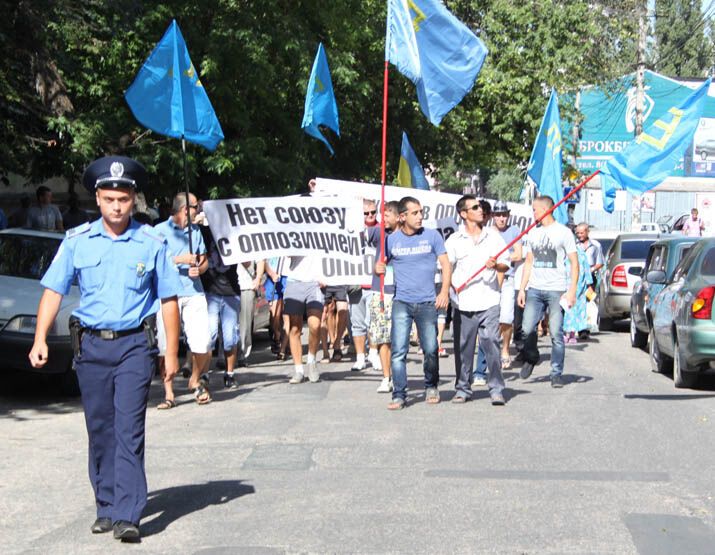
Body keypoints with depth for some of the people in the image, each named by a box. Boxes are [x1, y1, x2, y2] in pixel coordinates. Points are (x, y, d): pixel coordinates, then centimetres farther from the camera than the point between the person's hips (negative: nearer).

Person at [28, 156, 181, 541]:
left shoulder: (151, 244, 0)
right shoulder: (77, 241, 4)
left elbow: (168, 300, 4)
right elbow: (53, 291, 4)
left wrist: (171, 352, 2)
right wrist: (40, 340, -6)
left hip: (134, 345, -2)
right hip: (90, 345, 2)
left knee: (129, 429, -10)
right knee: (100, 430, 9)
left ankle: (128, 515, -11)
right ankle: (106, 508, 20)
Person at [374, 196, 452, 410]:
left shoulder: (432, 236, 4)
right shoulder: (392, 239, 6)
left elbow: (446, 264, 4)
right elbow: (381, 263, 16)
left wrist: (445, 291, -8)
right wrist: (378, 267, -9)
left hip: (427, 302, 0)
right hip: (401, 302, 0)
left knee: (430, 350, 3)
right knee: (398, 351, -8)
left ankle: (431, 387, 26)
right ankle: (399, 395, -4)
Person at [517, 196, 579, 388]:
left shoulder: (563, 232, 0)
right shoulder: (533, 233, 15)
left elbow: (574, 263, 0)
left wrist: (572, 291, -9)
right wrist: (522, 288, 12)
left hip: (556, 290, -4)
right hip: (535, 289, 4)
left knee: (556, 334, -4)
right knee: (527, 328, -5)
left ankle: (556, 374, 4)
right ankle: (531, 359, 21)